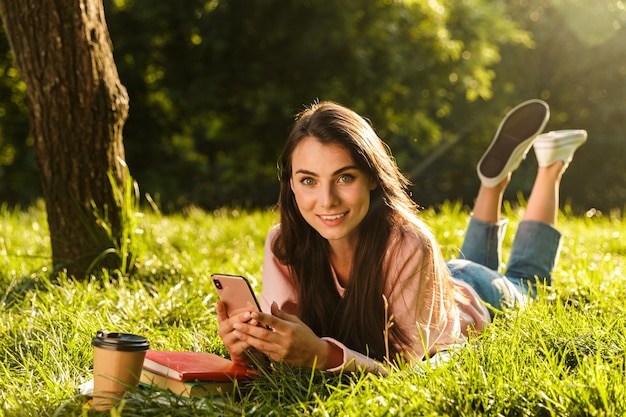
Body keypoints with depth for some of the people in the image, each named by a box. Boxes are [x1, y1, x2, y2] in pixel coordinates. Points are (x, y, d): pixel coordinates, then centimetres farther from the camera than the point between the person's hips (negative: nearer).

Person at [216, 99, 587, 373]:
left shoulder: (407, 245, -47)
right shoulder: (285, 245, -37)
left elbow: (402, 365, -47)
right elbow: (281, 337, -37)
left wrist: (323, 355, -65)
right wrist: (250, 345, -59)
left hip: (469, 300, -3)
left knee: (524, 282, 34)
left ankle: (550, 166, 45)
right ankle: (496, 179, 44)